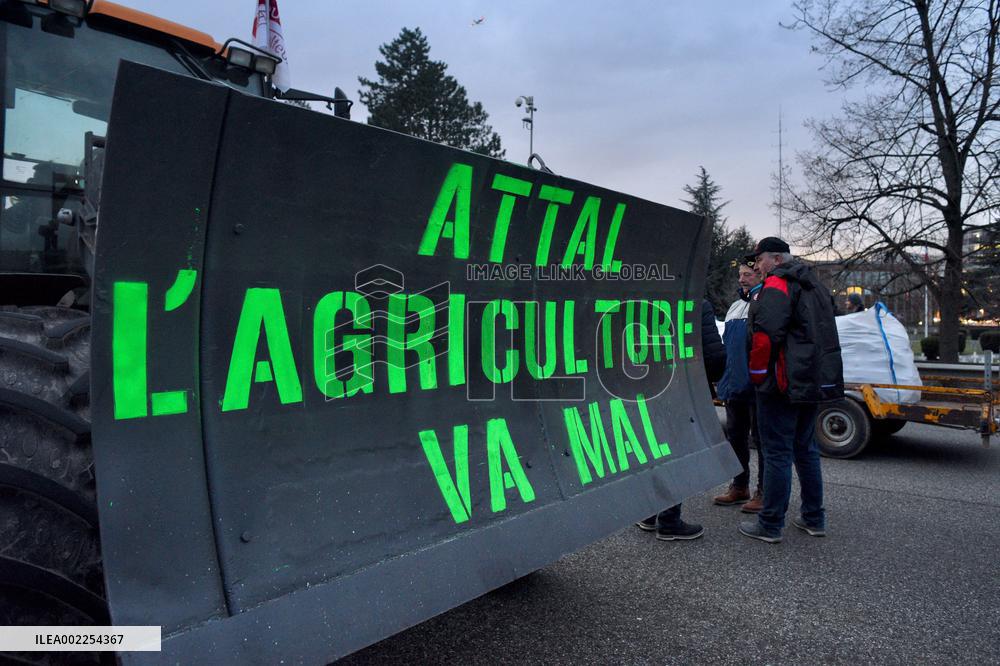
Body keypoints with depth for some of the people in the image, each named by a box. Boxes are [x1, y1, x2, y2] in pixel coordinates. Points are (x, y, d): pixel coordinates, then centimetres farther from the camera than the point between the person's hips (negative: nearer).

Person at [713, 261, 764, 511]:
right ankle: (739, 487, 27)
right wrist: (722, 379, 17)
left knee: (761, 439, 2)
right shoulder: (735, 307, 16)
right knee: (736, 436, 15)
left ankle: (764, 492, 12)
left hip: (757, 387, -8)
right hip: (734, 385, 8)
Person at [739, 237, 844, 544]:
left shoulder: (776, 285, -12)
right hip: (813, 382, 10)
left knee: (777, 453, -5)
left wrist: (757, 374, -12)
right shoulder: (814, 286, 20)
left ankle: (770, 525, 1)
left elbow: (766, 334, -23)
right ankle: (814, 518, 25)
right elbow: (822, 335, 25)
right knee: (806, 449, 17)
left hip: (782, 384, -9)